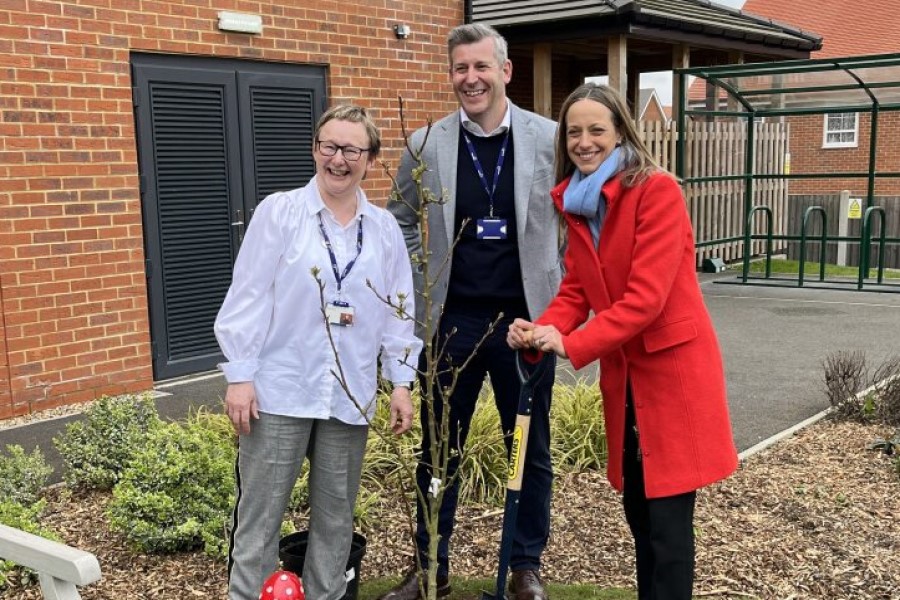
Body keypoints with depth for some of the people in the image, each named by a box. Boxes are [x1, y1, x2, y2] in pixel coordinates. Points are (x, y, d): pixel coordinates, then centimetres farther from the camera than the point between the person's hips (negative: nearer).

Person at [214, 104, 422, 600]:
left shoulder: (384, 228, 7)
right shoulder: (279, 212, -3)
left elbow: (397, 311, 9)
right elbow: (248, 297, -5)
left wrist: (401, 382, 6)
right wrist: (239, 376, -9)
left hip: (350, 395, 3)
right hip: (280, 390, -3)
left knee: (335, 516, 14)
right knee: (259, 516, 4)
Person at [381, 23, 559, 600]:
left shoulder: (550, 139, -2)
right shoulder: (426, 145, 0)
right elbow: (402, 226, 10)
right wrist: (417, 300, 3)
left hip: (525, 320, 0)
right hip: (449, 323, 1)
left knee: (531, 451, 11)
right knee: (439, 450, 11)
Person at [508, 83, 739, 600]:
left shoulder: (658, 190, -15)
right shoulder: (576, 204, 7)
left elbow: (647, 296, -22)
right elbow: (576, 291, 6)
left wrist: (572, 345, -26)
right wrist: (541, 331, -13)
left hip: (673, 367, -7)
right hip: (623, 373, 7)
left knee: (668, 519, -2)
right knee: (639, 512, 16)